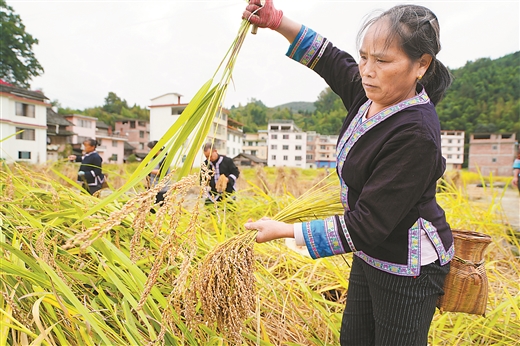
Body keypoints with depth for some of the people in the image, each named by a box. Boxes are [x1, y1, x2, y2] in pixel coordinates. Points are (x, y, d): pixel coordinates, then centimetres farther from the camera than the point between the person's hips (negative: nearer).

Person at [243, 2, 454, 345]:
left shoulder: (414, 135, -31)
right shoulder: (372, 93, -8)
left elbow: (366, 227, -30)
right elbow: (331, 59, 10)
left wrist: (285, 230, -27)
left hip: (408, 268, -8)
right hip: (370, 254, 8)